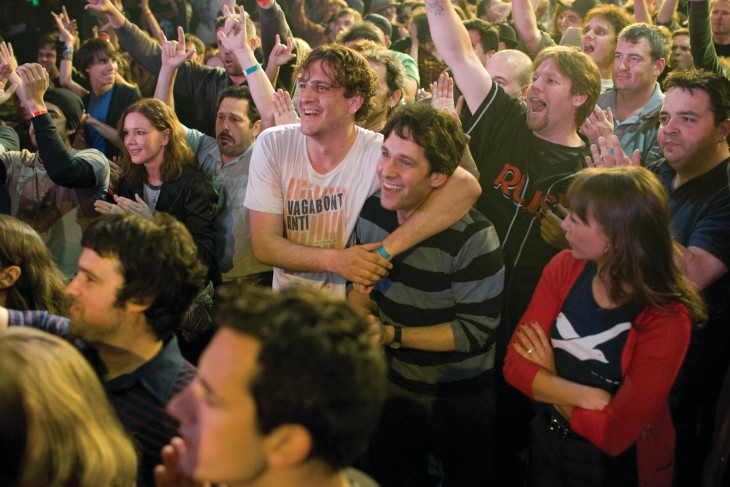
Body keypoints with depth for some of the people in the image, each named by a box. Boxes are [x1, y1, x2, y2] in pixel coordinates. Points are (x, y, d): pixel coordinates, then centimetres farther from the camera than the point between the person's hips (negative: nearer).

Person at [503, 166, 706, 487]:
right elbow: (515, 363, -13)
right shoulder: (565, 268, -12)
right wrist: (585, 397, -27)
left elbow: (614, 434, -26)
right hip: (546, 440, 5)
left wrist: (549, 380, -14)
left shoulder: (666, 320, -27)